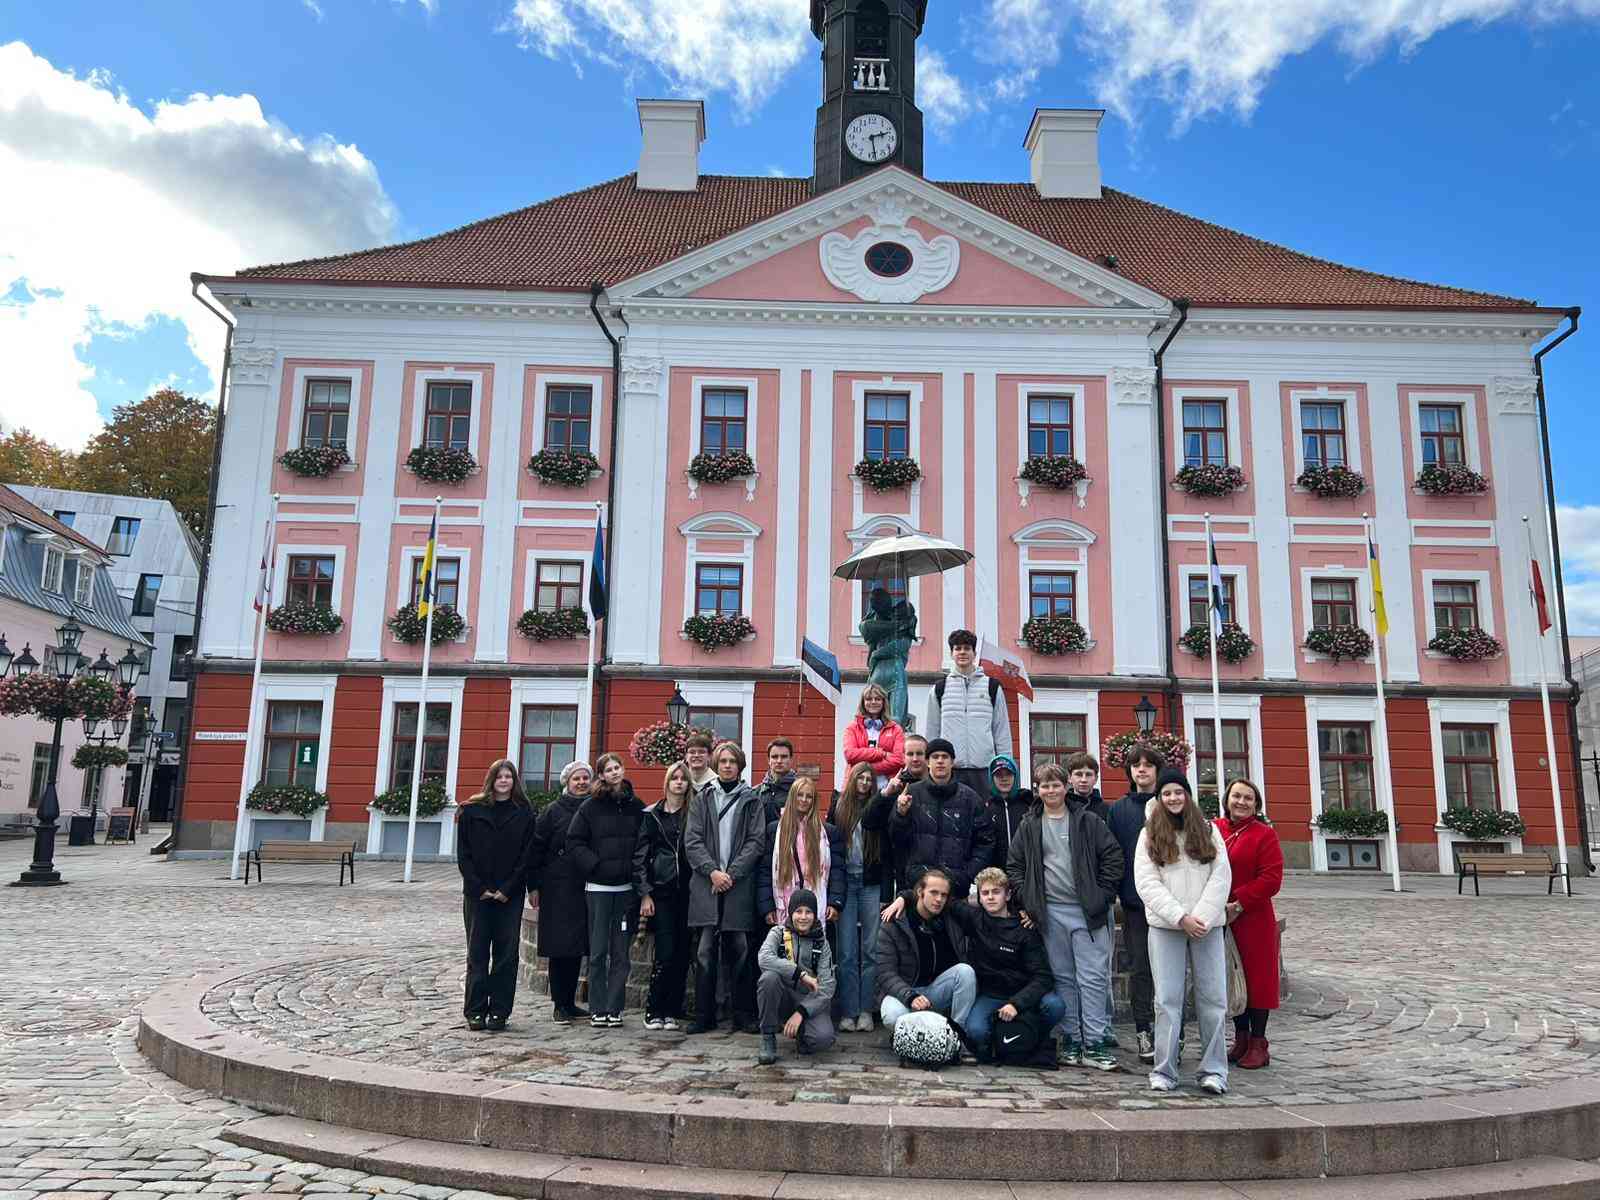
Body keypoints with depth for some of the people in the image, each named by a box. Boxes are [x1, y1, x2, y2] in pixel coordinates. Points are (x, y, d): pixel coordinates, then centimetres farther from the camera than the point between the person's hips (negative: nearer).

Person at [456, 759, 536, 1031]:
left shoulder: (524, 814, 3)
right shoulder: (472, 811, 3)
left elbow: (527, 856, 0)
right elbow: (463, 854, 0)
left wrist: (507, 889, -9)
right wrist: (479, 888, -8)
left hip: (510, 895, 0)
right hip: (477, 894, 0)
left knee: (506, 954, 2)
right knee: (477, 953, 4)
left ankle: (499, 1011, 9)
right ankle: (475, 1011, 11)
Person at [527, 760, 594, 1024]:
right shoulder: (553, 811, 0)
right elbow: (536, 848, -1)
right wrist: (533, 886, -5)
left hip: (586, 888, 4)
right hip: (557, 888, -3)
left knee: (577, 946, 9)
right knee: (560, 946, -2)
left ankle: (570, 1003, 19)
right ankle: (559, 1005, 7)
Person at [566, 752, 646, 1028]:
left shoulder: (636, 806, 6)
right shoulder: (591, 806, 1)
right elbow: (574, 841, -1)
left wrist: (635, 870, -3)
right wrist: (595, 865, -11)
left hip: (626, 888, 2)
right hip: (598, 887, -1)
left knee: (620, 952, 5)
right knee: (598, 951, 2)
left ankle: (614, 1008, 12)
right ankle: (597, 1009, 10)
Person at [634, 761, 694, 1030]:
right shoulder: (652, 815, 6)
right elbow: (640, 855, 4)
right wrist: (645, 893, -3)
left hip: (686, 892, 1)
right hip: (661, 891, -1)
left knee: (682, 954, 2)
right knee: (666, 952, -8)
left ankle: (671, 1011, 13)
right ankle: (653, 1010, 7)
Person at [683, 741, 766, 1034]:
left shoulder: (752, 800, 8)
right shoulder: (702, 798, 11)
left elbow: (755, 842, 1)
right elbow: (692, 841, 4)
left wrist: (731, 873, -9)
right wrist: (712, 871, -10)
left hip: (739, 885, -1)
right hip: (705, 883, 1)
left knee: (738, 950, 2)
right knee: (705, 951, 0)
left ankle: (741, 1014, 11)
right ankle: (704, 1015, 8)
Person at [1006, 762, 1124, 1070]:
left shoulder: (1087, 820, 2)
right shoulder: (1030, 826, 9)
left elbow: (1113, 857, 1)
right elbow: (1014, 866, 11)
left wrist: (1102, 896, -4)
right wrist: (1026, 901, 1)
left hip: (1087, 911, -2)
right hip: (1051, 913, 2)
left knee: (1093, 978, -3)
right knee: (1063, 978, 8)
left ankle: (1093, 1044, 2)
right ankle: (1071, 1039, 16)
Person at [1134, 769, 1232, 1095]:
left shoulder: (1209, 831, 10)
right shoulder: (1149, 835, 6)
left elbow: (1221, 876, 1)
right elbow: (1147, 884, -2)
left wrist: (1202, 916, -10)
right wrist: (1181, 917, -12)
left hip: (1207, 925, 1)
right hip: (1165, 926, -1)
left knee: (1213, 998, 2)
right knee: (1168, 999, -1)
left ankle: (1214, 1071, 11)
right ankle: (1164, 1071, 5)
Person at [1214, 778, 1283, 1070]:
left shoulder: (1265, 835, -6)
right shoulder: (1213, 830, 5)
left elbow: (1271, 879, -12)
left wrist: (1239, 904, -17)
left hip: (1253, 919, -4)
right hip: (1220, 920, 4)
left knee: (1256, 978, 3)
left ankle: (1258, 1043, 14)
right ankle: (1241, 1038, 25)